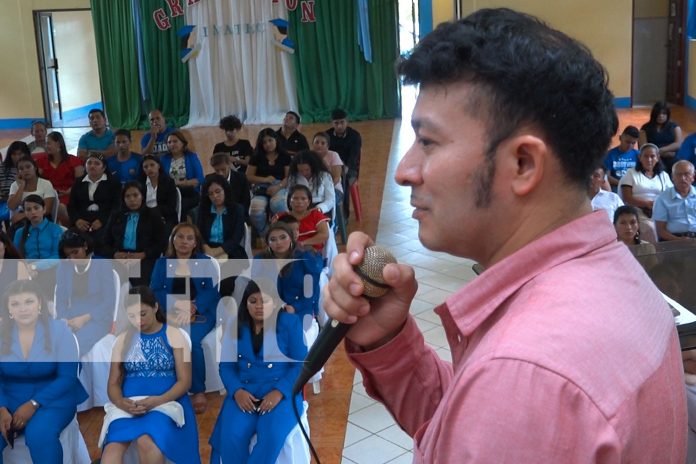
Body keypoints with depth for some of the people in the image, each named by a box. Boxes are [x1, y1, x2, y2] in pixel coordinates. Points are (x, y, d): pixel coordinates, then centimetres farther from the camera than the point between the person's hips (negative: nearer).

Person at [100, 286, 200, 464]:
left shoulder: (173, 335, 5)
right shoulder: (123, 339, 13)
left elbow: (184, 381, 0)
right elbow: (113, 383, 10)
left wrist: (157, 401, -17)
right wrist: (121, 403, -13)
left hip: (165, 403, -2)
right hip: (128, 406, 2)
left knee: (146, 442, -36)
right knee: (113, 448, -31)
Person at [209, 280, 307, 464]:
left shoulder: (290, 323, 2)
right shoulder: (234, 327, 10)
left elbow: (301, 364, -3)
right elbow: (226, 365, 6)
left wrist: (279, 392, -18)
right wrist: (237, 391, -14)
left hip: (281, 391, -2)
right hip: (244, 392, 2)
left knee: (272, 435, -32)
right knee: (232, 436, -27)